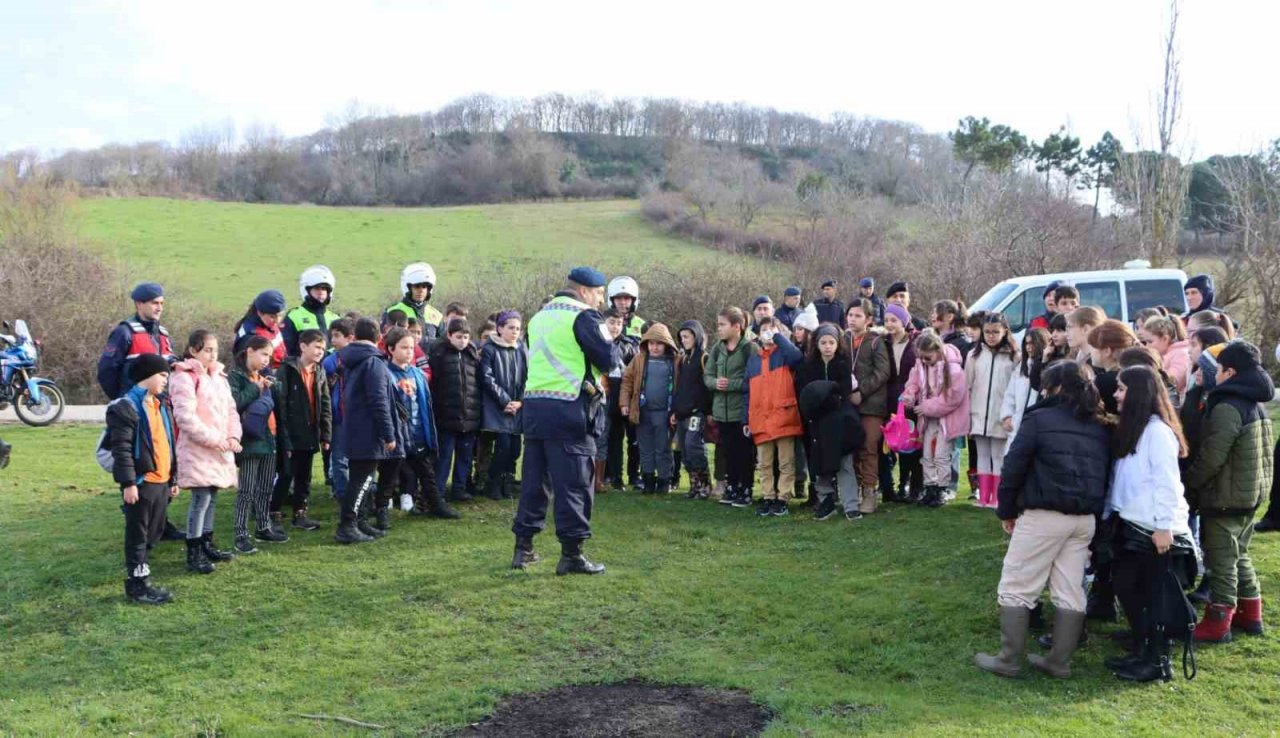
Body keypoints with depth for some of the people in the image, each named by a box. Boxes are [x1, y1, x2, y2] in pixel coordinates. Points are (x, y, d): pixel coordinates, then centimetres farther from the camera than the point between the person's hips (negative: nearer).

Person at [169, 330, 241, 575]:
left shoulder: (219, 377, 15)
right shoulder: (184, 378, -11)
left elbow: (231, 410, 15)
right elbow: (185, 417, -19)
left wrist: (233, 436, -2)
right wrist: (213, 439, -19)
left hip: (220, 450, 8)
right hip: (197, 450, -8)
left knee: (212, 497, 14)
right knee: (201, 498, -8)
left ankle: (206, 544, 26)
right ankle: (193, 553, 0)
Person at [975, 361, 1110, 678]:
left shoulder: (1040, 419, -6)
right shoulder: (1100, 427, 13)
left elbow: (1013, 467, -8)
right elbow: (1104, 472, 13)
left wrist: (1007, 511, 2)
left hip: (1044, 515, -6)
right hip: (1086, 518, 6)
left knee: (1016, 587, 2)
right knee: (1070, 591, 12)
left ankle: (1009, 660, 4)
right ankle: (1060, 662, 16)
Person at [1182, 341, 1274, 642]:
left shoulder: (1227, 407, -20)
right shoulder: (1257, 404, 10)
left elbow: (1211, 457, -22)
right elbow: (1258, 453, 16)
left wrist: (1188, 485, -8)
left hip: (1226, 496, -9)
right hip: (1251, 493, 9)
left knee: (1221, 560, -1)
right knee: (1238, 555, 20)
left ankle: (1218, 623, 5)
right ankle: (1250, 614, 28)